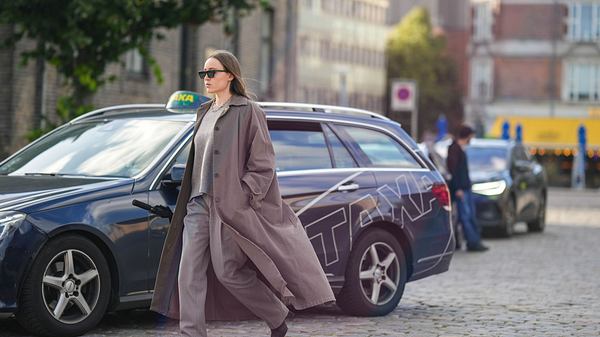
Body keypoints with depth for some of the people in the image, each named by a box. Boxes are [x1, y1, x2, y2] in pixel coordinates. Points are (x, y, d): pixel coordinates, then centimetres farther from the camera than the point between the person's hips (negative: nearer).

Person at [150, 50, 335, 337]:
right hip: (199, 202, 7)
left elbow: (263, 163, -9)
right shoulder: (205, 112, 16)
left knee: (228, 271, -5)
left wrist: (243, 198, -16)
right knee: (189, 270, -3)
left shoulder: (248, 112, -6)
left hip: (230, 204, -7)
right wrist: (191, 196, 17)